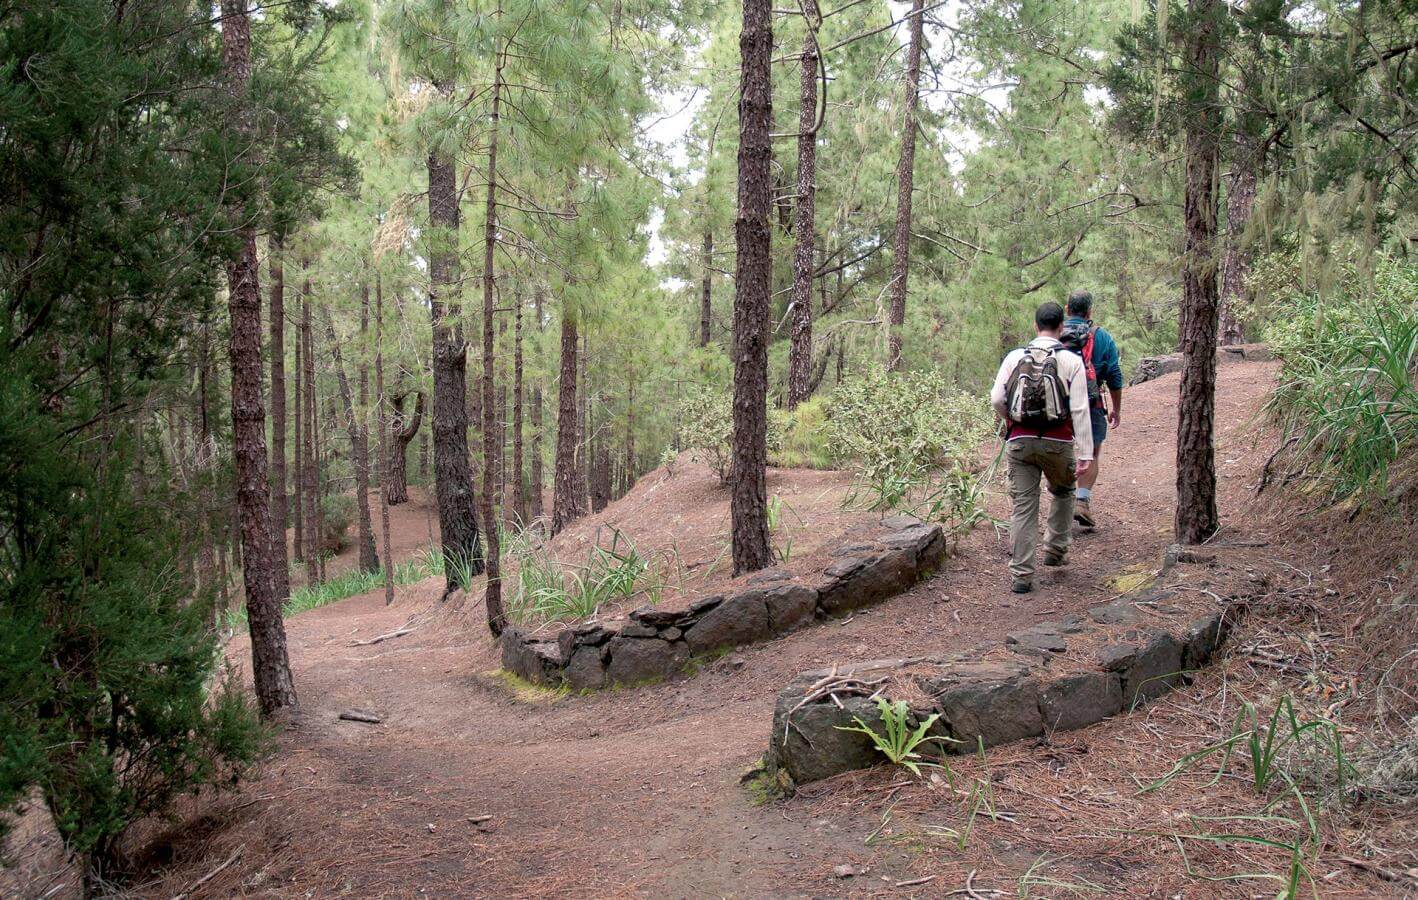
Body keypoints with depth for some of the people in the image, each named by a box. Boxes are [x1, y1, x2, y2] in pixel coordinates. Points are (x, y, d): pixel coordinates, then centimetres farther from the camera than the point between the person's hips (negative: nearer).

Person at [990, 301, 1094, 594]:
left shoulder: (1015, 357, 3)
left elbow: (996, 399, -2)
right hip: (1057, 443, -1)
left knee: (1023, 506, 4)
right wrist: (1086, 453, -7)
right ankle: (1056, 550, 30)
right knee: (1063, 493, 26)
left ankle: (1021, 574, 3)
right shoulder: (1071, 361, -3)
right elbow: (1079, 410, -7)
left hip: (1020, 441, 1)